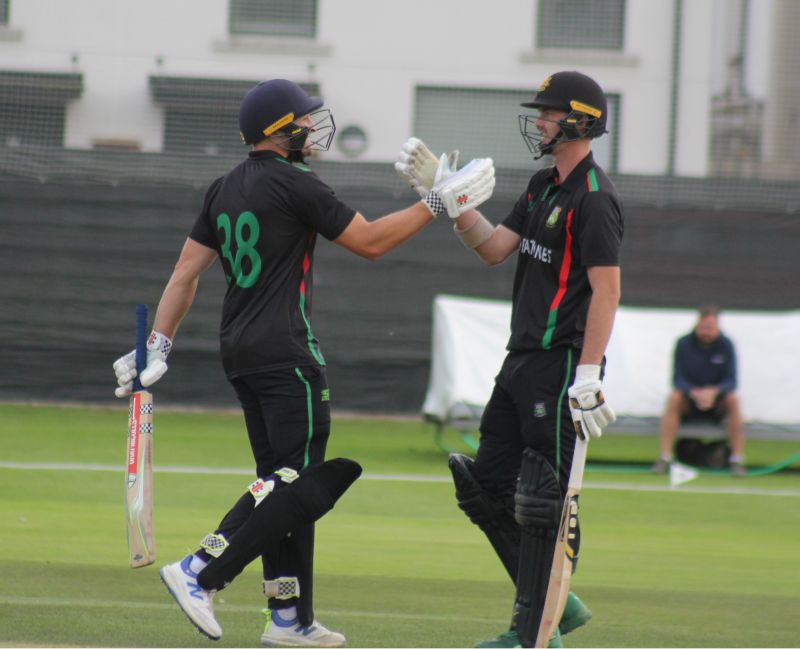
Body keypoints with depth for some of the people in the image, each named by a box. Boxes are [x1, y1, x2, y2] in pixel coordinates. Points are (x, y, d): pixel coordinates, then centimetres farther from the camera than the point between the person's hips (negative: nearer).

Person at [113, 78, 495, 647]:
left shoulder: (225, 189, 13)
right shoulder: (293, 183, -10)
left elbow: (186, 271, 10)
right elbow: (370, 241, -8)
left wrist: (159, 347, 10)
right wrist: (438, 204, -2)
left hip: (239, 354, 9)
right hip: (285, 354, -9)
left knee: (283, 481, 11)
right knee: (297, 481, -9)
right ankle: (200, 575, -19)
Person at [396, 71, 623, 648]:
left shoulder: (594, 198, -15)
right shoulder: (544, 187, 16)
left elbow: (606, 290, -20)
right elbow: (494, 248, 15)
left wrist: (587, 377, -25)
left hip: (562, 364, -10)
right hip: (523, 361, 10)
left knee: (542, 501, -7)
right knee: (487, 488, 11)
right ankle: (552, 602, 19)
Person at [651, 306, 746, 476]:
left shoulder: (726, 345, -6)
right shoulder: (684, 344, -7)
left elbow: (731, 380, -13)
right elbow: (678, 379, -12)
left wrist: (713, 392, -34)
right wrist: (694, 392, -33)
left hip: (716, 401, 0)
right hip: (688, 402, 0)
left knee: (733, 400, -30)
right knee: (674, 398, -31)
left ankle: (737, 460, -30)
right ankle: (665, 458, -33)